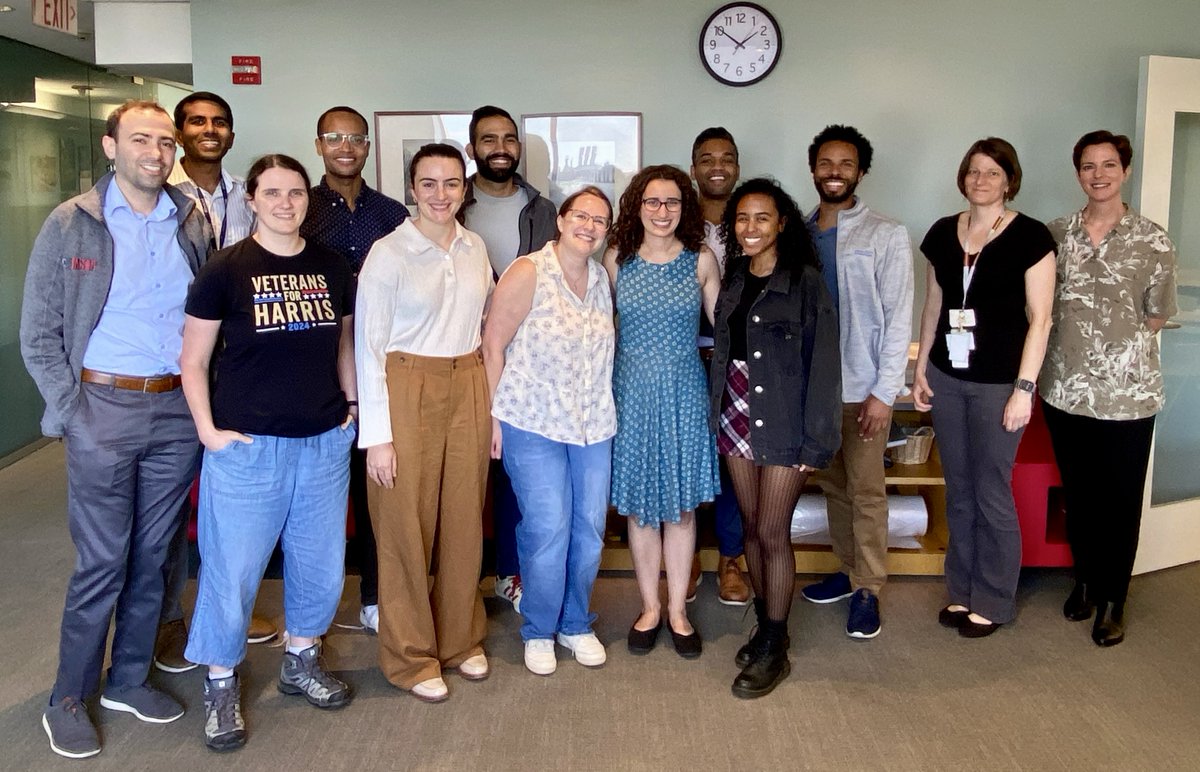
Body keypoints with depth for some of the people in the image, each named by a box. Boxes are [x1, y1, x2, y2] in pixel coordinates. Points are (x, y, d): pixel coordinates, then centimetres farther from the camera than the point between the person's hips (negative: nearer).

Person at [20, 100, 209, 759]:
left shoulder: (192, 223, 7)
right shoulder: (71, 224, -2)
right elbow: (38, 334, -1)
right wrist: (70, 409, -7)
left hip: (177, 409, 4)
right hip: (104, 408, -3)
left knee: (152, 555, 11)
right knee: (102, 562, 0)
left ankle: (128, 679, 28)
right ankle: (67, 701, 18)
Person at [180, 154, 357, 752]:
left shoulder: (333, 269, 5)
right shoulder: (225, 270, -6)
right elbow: (193, 361, -3)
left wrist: (352, 404, 9)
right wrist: (209, 430, -9)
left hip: (325, 442, 4)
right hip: (248, 446, -4)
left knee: (321, 561, 13)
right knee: (232, 567, 5)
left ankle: (301, 659, 36)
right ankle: (220, 682, 25)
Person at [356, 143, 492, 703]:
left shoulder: (475, 249, 8)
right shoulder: (389, 253, -7)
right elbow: (368, 346, -8)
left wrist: (494, 404, 9)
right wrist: (378, 434, -11)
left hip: (468, 389, 5)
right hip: (408, 390, -4)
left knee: (464, 521, 11)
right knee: (407, 529, 3)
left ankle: (461, 639, 29)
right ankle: (411, 657, 20)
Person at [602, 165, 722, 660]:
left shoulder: (701, 260, 0)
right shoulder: (617, 260, 2)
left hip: (683, 392, -1)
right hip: (632, 390, 1)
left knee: (681, 504, 8)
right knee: (639, 505, 8)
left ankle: (677, 609, 23)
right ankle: (649, 607, 24)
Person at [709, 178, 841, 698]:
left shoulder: (805, 282, -9)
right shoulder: (732, 280, 8)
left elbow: (823, 363, -11)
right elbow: (720, 351, 10)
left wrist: (817, 440, -13)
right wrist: (716, 417, 4)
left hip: (784, 425, -5)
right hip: (737, 420, 5)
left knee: (772, 533, 0)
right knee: (752, 528, 12)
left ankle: (774, 649, 14)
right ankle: (765, 626, 29)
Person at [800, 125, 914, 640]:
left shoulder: (887, 235, -6)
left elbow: (898, 318, -9)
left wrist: (883, 392, -14)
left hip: (862, 387, -5)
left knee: (865, 491, 2)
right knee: (834, 484, 15)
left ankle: (867, 590, 13)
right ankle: (848, 570, 30)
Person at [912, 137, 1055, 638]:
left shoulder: (1030, 237, -6)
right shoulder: (943, 233, 8)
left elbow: (1039, 318, -8)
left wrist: (1024, 388, -12)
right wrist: (920, 369, 10)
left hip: (999, 382, -4)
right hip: (947, 377, 5)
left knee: (992, 494, 2)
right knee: (958, 491, 12)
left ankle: (993, 602, 18)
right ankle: (962, 591, 26)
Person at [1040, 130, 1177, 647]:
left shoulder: (1152, 242, -4)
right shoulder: (1056, 234, 3)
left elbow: (1156, 316, 4)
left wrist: (1118, 339, -1)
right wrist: (1076, 339, 5)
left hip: (1127, 393, -2)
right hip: (1065, 386, 2)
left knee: (1121, 501, 7)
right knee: (1078, 494, 15)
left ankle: (1113, 600, 24)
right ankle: (1086, 582, 34)